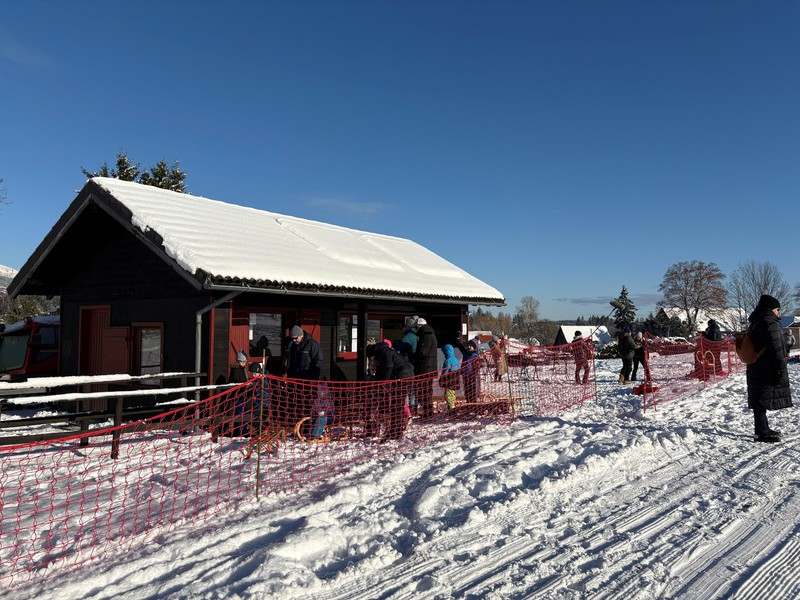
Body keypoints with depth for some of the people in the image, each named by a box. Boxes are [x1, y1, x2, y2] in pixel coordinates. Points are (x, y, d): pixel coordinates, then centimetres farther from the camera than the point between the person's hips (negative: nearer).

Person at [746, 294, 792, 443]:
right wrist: (781, 369, -13)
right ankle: (762, 433, 0)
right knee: (763, 401, -5)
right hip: (767, 371, -10)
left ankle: (763, 429, 27)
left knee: (760, 401, 16)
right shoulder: (770, 324, -15)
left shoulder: (755, 323, 15)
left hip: (756, 369, 10)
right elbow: (776, 349, -19)